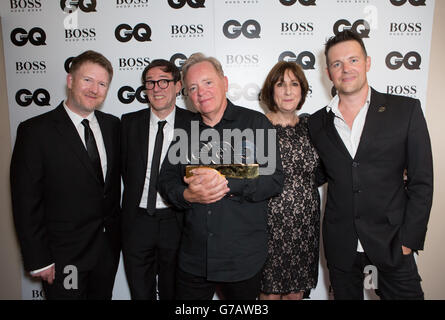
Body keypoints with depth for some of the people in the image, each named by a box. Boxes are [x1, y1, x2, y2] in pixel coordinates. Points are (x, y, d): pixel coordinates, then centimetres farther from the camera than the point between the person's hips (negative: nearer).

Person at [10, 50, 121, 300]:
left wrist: (118, 231, 4)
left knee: (103, 296, 21)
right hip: (64, 253, -4)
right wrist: (38, 260, -11)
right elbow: (25, 201, -11)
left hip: (109, 246, 5)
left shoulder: (113, 125, 2)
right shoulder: (35, 130, -12)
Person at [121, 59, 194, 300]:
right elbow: (125, 168, 6)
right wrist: (137, 202, 0)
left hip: (176, 223, -2)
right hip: (137, 222, 2)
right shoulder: (130, 122, 3)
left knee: (173, 293, 17)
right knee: (140, 292, 17)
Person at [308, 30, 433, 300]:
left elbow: (421, 182, -3)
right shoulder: (318, 123, 4)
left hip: (390, 244, -2)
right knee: (345, 294, 16)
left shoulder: (406, 110, -3)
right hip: (340, 246, 2)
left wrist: (408, 241, -7)